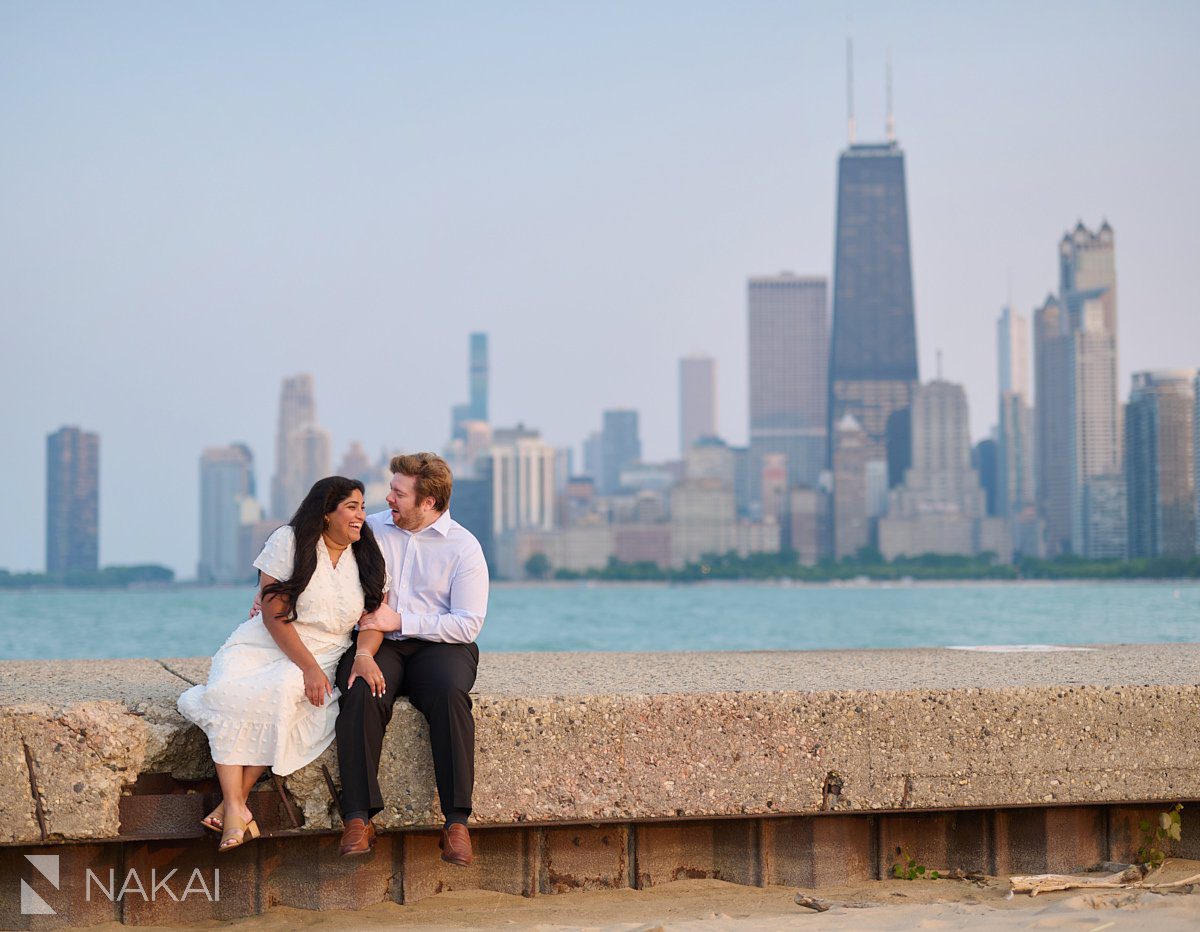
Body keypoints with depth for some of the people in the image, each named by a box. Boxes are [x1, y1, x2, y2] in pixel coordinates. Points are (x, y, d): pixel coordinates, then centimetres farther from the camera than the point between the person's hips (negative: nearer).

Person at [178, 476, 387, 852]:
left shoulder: (368, 558, 9)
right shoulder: (289, 542, -3)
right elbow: (274, 613, -9)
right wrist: (309, 666, -17)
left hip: (323, 656, 1)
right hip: (263, 646, -1)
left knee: (280, 693, -34)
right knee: (228, 694, -33)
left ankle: (235, 801, -31)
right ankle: (235, 809, -37)